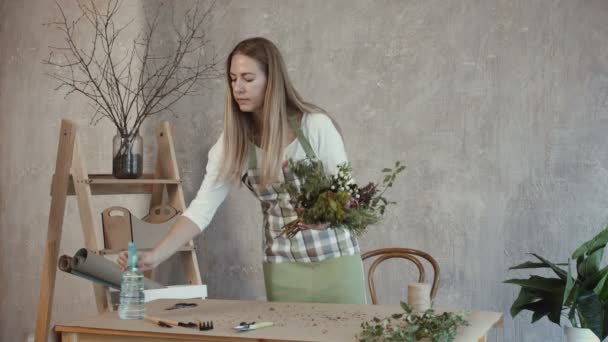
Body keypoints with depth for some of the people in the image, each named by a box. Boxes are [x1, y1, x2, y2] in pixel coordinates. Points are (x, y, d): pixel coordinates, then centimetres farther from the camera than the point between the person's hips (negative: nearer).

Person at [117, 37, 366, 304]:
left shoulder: (315, 124, -13)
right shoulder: (233, 141, -5)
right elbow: (202, 208, -11)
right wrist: (155, 256, -24)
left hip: (334, 259, -2)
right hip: (281, 266, 2)